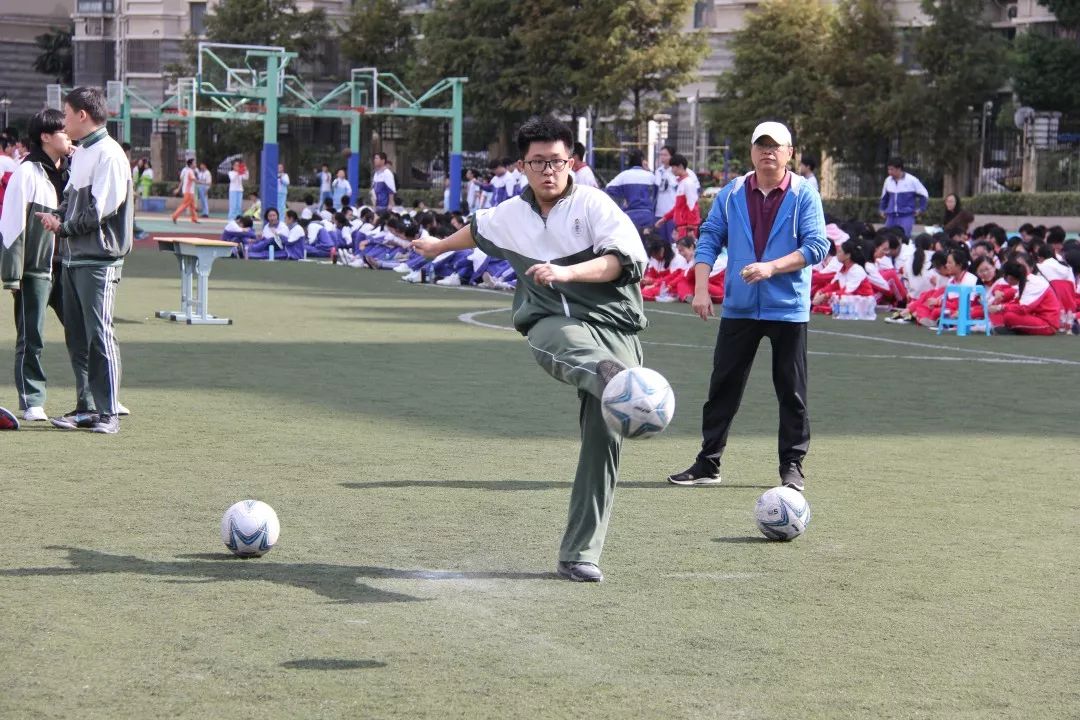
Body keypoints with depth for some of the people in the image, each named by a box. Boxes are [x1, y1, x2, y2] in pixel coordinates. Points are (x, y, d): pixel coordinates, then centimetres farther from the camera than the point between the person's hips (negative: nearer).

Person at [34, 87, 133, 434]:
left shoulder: (108, 154, -12)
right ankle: (86, 407, 16)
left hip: (98, 259, -9)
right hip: (73, 257, 9)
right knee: (76, 336, 10)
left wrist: (64, 227, -10)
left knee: (99, 334, -7)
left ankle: (109, 413, -3)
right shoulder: (80, 153, 17)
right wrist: (58, 216, 3)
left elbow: (99, 210, -18)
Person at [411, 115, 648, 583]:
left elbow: (624, 259, -10)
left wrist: (565, 272, -23)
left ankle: (579, 555, -5)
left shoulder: (593, 204, 1)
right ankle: (614, 382, -76)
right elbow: (479, 230, 39)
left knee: (603, 438, -12)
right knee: (567, 341, -39)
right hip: (553, 324, 2)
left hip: (613, 325, -2)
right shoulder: (512, 214, 15)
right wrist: (440, 246, 57)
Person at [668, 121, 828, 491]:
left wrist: (771, 267, -21)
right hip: (738, 307, 3)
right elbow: (709, 239, 6)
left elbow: (817, 246, -10)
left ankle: (792, 467, 12)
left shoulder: (804, 194, -3)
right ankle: (707, 463, 12)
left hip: (788, 307, -3)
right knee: (723, 387, 5)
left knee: (791, 391, 3)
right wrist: (701, 288, -6)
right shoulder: (731, 194, 6)